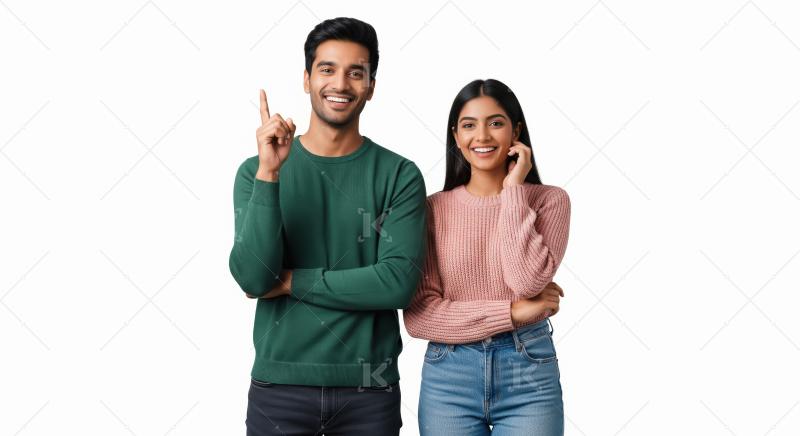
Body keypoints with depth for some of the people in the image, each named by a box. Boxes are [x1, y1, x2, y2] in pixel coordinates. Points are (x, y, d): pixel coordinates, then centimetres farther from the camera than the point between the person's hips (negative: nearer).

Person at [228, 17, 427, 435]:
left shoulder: (399, 176, -2)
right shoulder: (256, 170, -1)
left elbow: (399, 283, -13)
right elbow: (253, 278, -11)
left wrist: (292, 281, -10)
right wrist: (269, 173, -19)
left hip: (369, 388, 0)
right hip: (278, 385, 0)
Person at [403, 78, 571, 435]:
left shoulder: (549, 200, -1)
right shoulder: (434, 209, 0)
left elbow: (528, 282, -18)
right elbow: (419, 317, -7)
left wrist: (514, 191, -11)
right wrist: (511, 313, -13)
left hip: (528, 373, -1)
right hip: (448, 377, 1)